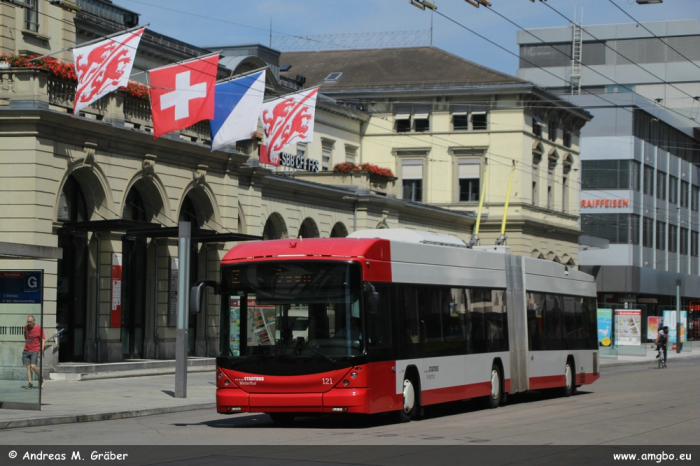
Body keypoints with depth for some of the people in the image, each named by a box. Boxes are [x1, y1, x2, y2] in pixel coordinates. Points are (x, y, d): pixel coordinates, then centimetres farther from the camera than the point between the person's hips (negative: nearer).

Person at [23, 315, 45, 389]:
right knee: (28, 367, 0)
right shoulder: (26, 327, 8)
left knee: (33, 366, -16)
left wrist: (41, 351, -15)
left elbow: (43, 340, -8)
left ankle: (41, 379, 7)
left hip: (35, 351, -5)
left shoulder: (39, 328, -7)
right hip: (26, 351, 5)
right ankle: (30, 384, 1)